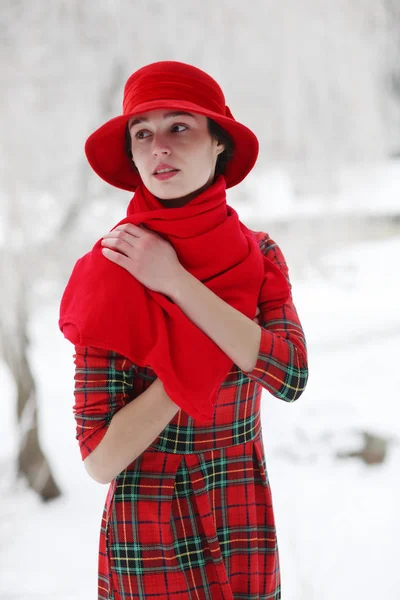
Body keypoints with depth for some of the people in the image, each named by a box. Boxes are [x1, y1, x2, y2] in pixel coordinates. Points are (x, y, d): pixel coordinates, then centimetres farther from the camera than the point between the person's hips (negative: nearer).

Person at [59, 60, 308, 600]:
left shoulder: (260, 255, -2)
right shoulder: (110, 276, -12)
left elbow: (290, 377, -19)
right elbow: (99, 460, -16)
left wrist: (176, 282, -19)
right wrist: (196, 358, -20)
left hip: (248, 530, 3)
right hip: (147, 536, -3)